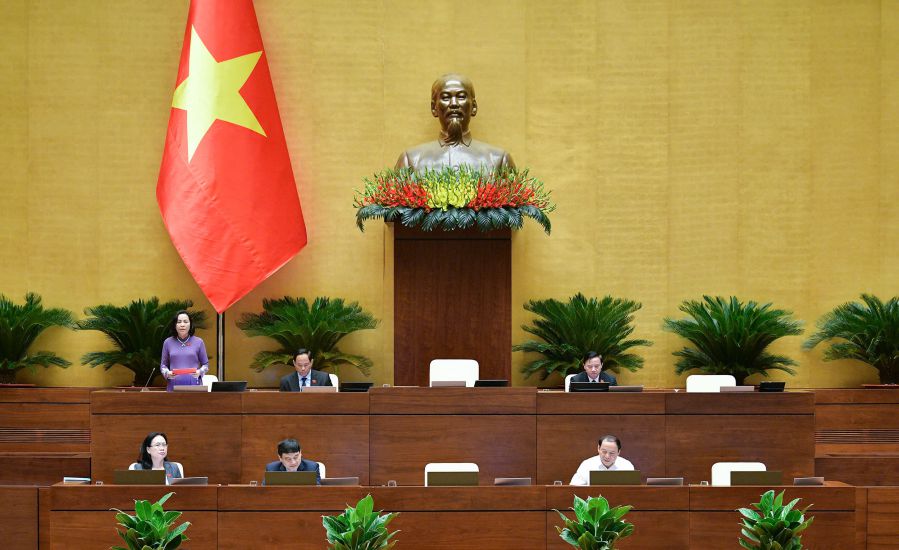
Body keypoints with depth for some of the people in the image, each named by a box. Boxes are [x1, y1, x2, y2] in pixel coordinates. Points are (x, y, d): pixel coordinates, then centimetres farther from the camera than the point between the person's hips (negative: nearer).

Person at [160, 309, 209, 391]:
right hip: (174, 386, 1)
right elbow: (163, 365, 14)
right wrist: (167, 373, -7)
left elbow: (205, 364, 10)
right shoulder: (168, 342, 8)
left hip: (194, 385, -1)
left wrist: (200, 372, -10)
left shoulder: (198, 342, 6)